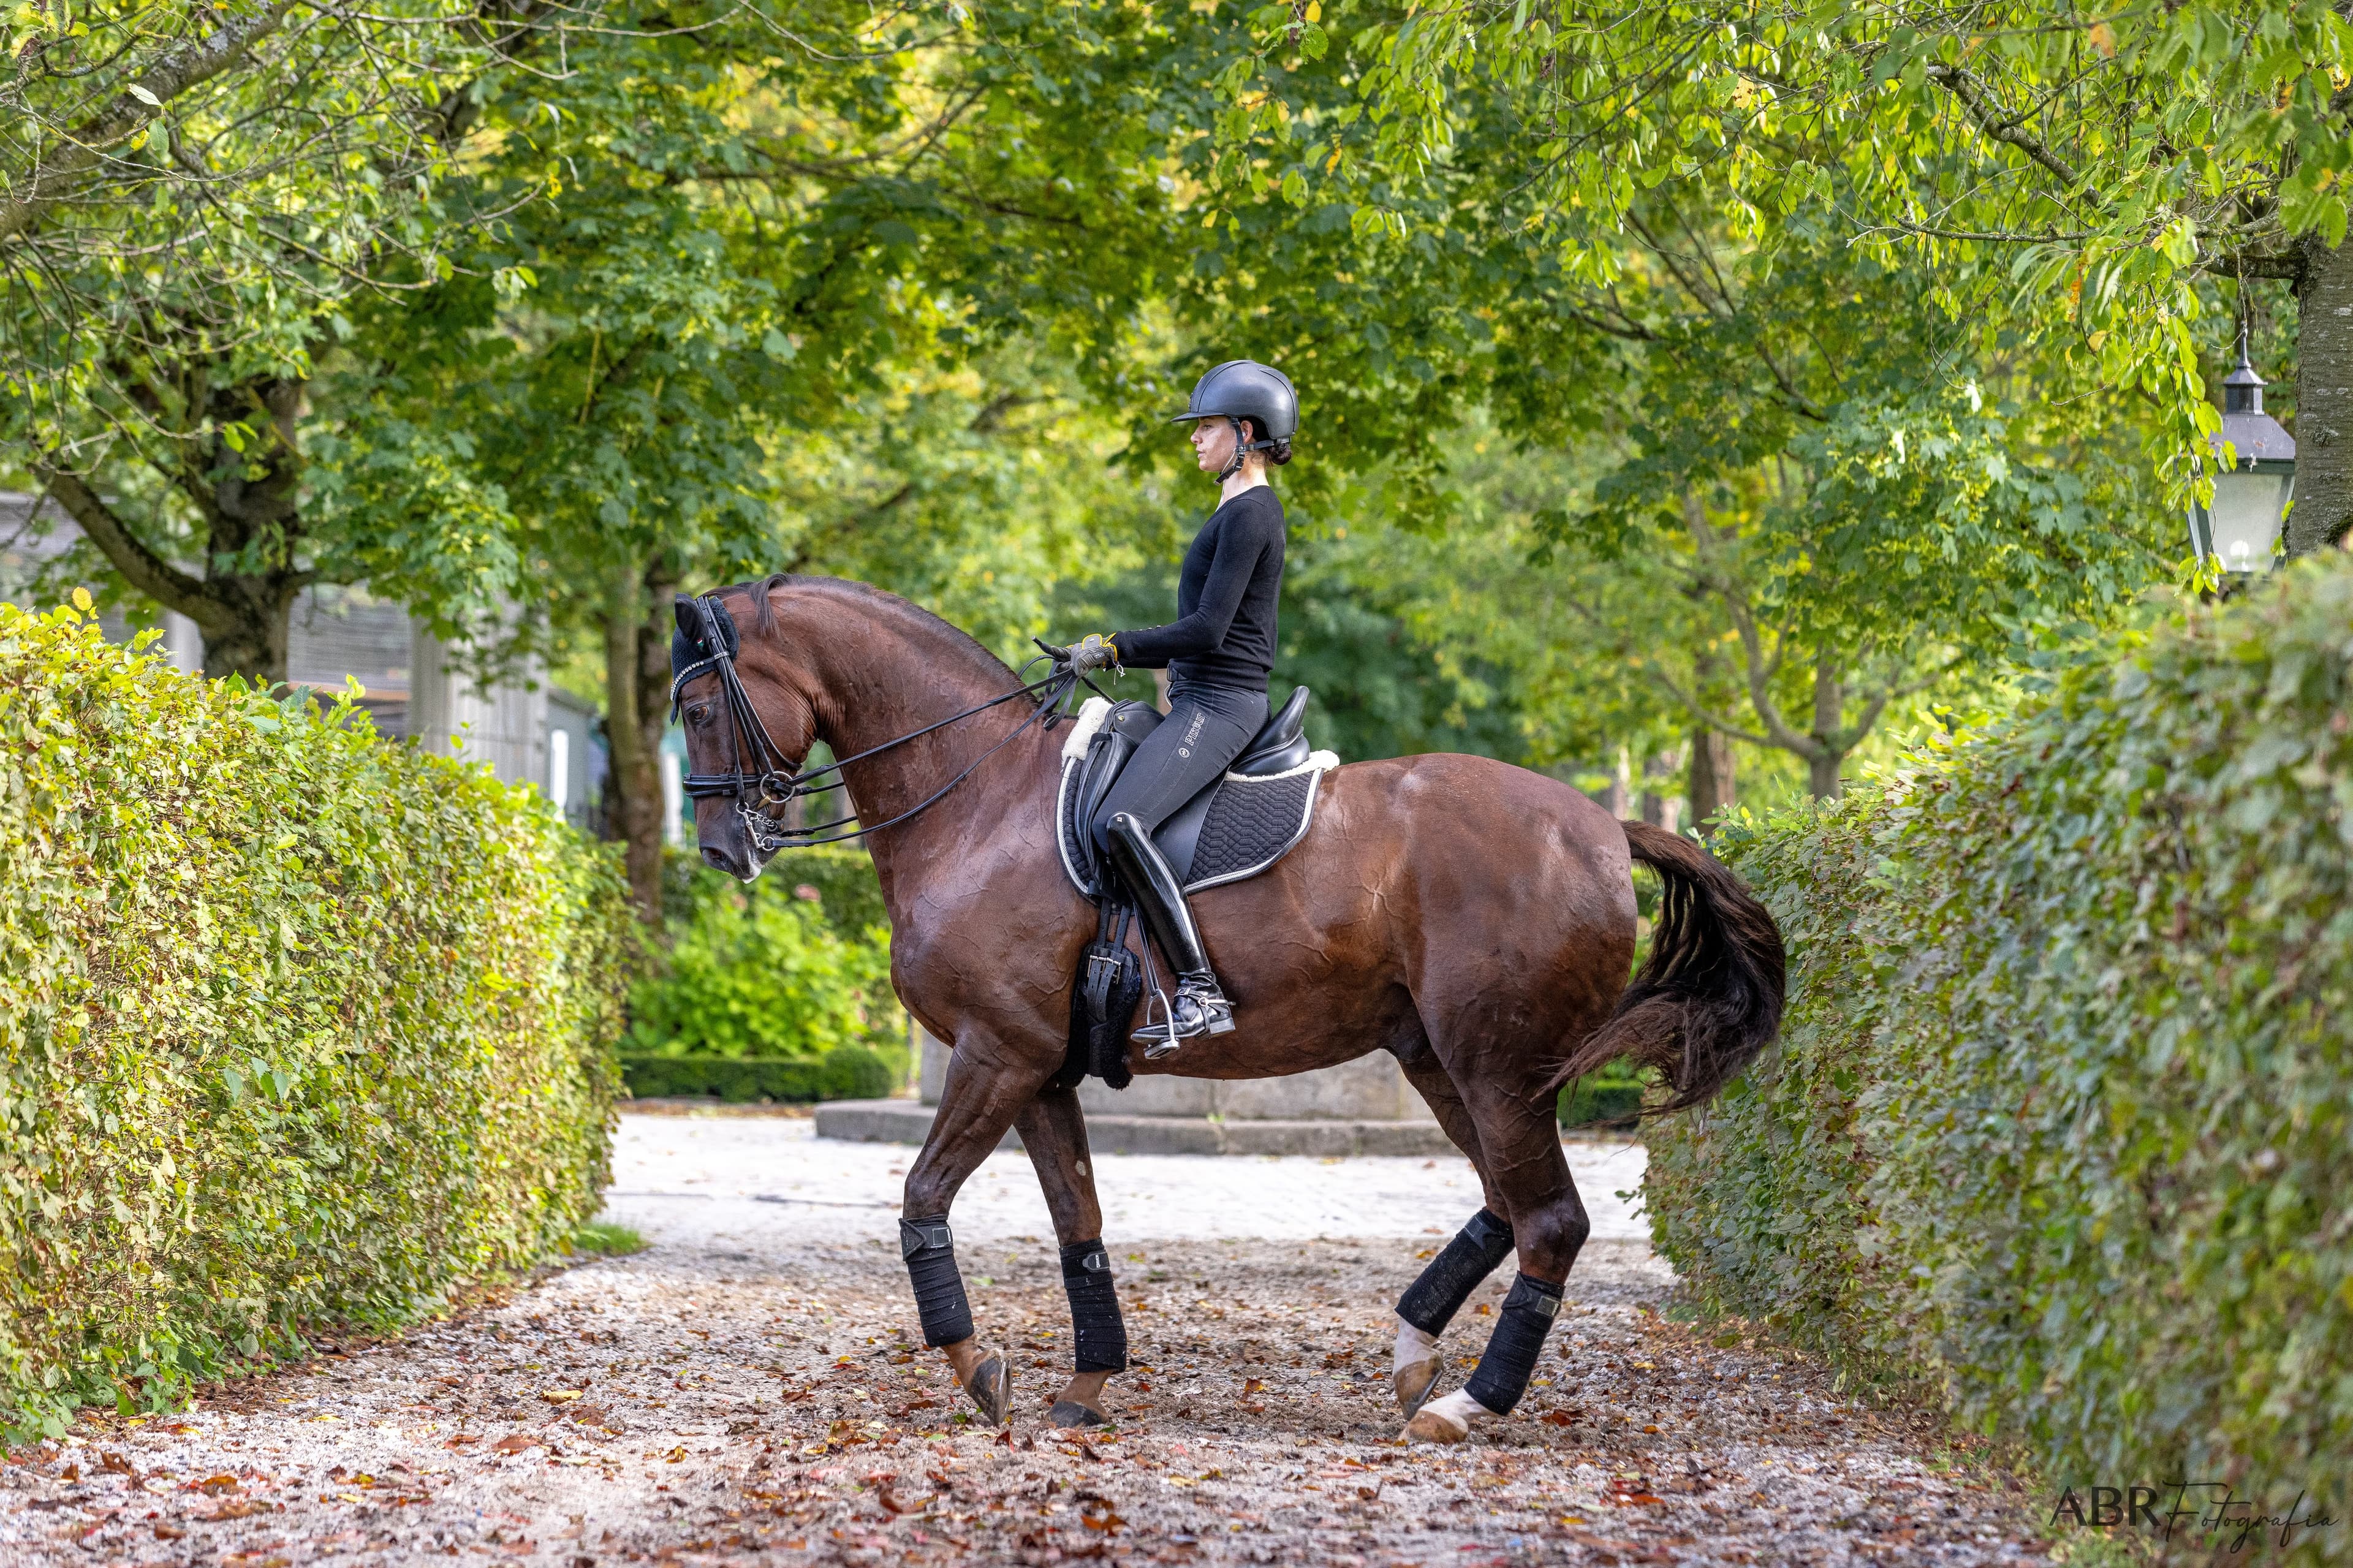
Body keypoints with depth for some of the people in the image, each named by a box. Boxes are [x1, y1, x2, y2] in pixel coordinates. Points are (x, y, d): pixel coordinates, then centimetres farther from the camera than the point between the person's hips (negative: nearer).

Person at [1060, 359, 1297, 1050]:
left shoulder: (1249, 514, -12)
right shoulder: (1241, 510, 20)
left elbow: (1207, 632, -20)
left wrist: (1114, 649, -13)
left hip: (1220, 704, -11)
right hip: (1202, 700, 11)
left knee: (1119, 823, -29)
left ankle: (1201, 991, -32)